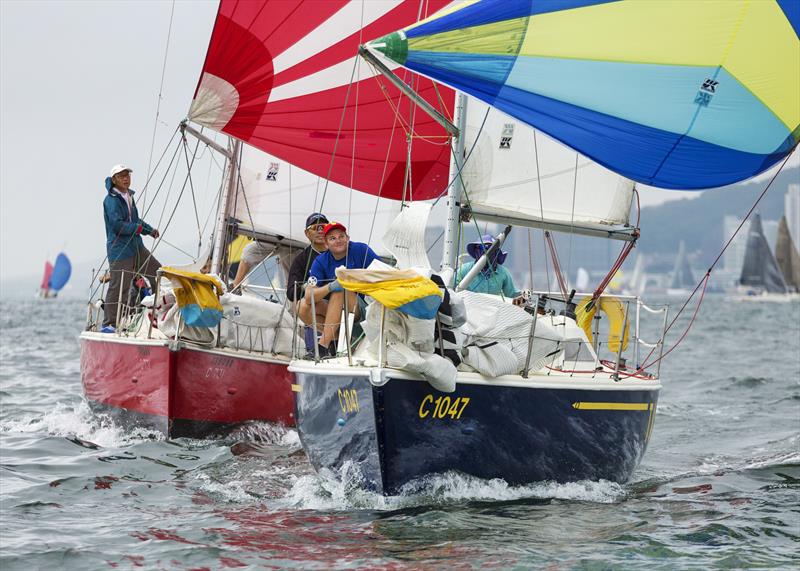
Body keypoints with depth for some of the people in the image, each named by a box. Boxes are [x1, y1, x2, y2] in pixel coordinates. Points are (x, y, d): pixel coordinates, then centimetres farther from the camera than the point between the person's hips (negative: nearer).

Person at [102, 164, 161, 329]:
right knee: (118, 287, -7)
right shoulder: (111, 200, -12)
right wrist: (139, 228, -23)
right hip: (120, 250, -9)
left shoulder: (129, 196, 15)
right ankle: (109, 324, 0)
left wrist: (149, 230, 12)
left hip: (137, 247, 9)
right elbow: (117, 224, -22)